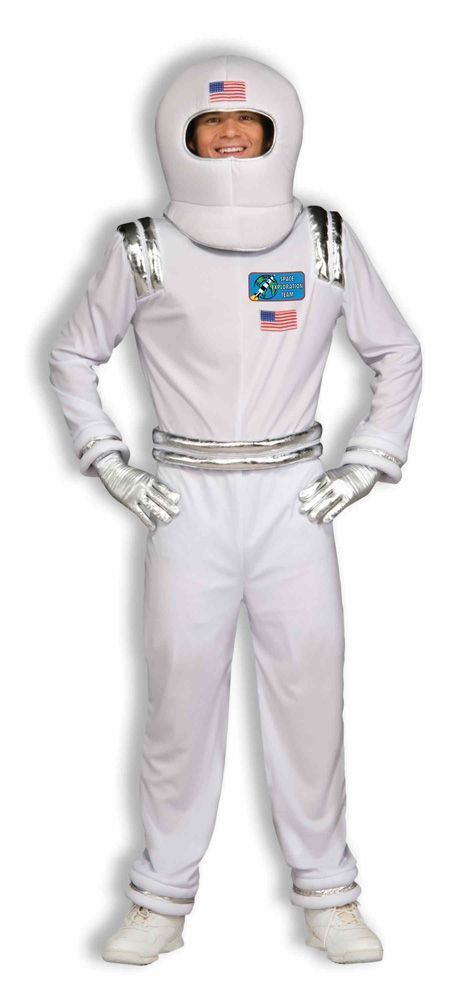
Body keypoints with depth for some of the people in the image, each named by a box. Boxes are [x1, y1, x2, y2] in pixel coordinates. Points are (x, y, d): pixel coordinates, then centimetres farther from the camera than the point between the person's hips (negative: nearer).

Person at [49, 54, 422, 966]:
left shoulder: (327, 245, 3)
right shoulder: (146, 253, 0)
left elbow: (397, 355, 14)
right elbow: (72, 359, 12)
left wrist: (367, 462, 4)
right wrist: (111, 465, 3)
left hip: (294, 499, 1)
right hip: (188, 503, 0)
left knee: (309, 690, 2)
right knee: (180, 694, 1)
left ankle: (326, 895, 17)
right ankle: (162, 899, 17)